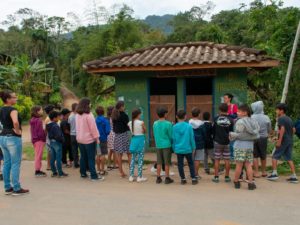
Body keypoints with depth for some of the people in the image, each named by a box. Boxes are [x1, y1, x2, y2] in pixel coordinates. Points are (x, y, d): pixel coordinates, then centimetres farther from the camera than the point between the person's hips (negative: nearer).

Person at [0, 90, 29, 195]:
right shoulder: (12, 110, -16)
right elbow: (15, 122, -35)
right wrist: (17, 131, -18)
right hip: (13, 138, -9)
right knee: (15, 164, -2)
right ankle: (17, 189, 3)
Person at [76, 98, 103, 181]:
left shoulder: (77, 115, 6)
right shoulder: (88, 115, -17)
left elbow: (77, 127, 11)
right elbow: (93, 127, -16)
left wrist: (78, 136, 16)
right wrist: (96, 138, -10)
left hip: (80, 139, 7)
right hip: (89, 139, -7)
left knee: (83, 157, 15)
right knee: (91, 158, -3)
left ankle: (83, 173, 22)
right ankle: (94, 176, 1)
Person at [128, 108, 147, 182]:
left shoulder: (130, 123, 1)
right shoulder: (141, 122, -13)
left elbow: (131, 131, 10)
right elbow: (145, 131, -2)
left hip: (133, 140, 5)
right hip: (140, 140, -5)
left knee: (133, 158, 13)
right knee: (140, 159, 3)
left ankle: (131, 176, 16)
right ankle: (139, 177, 6)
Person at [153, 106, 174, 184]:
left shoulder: (155, 124, 1)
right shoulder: (168, 124, -12)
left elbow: (154, 135, 9)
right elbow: (170, 135, -7)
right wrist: (172, 143, 10)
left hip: (158, 145, 4)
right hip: (167, 145, -4)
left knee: (159, 162, 12)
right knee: (167, 163, 4)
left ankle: (158, 178, 17)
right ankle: (167, 178, 10)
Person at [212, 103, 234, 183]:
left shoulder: (216, 119, -8)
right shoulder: (230, 120, -6)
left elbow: (213, 130, 0)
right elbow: (232, 131, 0)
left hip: (218, 142, -1)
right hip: (227, 142, 1)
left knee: (217, 160, 6)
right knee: (227, 160, 8)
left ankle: (216, 177, 7)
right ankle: (227, 177, 13)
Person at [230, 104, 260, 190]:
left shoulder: (240, 122, -13)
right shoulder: (253, 121, 10)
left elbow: (239, 135, -15)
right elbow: (256, 135, 9)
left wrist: (231, 134, 0)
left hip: (240, 145, -6)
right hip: (250, 145, 6)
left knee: (239, 164, 2)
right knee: (248, 165, 9)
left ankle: (236, 182, 13)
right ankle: (251, 183, 7)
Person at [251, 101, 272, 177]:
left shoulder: (252, 118, -15)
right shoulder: (266, 118, -6)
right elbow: (270, 129, 4)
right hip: (263, 138, 2)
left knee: (255, 156, 7)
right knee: (263, 156, 16)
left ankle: (256, 172, 8)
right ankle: (263, 172, 27)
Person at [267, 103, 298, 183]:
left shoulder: (281, 118, -9)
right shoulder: (289, 119, 15)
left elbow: (282, 129, -20)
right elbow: (294, 130, 16)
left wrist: (279, 140, -21)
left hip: (283, 141, -7)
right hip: (290, 141, 8)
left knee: (275, 156, 3)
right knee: (289, 158, 8)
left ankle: (274, 173, 0)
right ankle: (294, 176, 6)